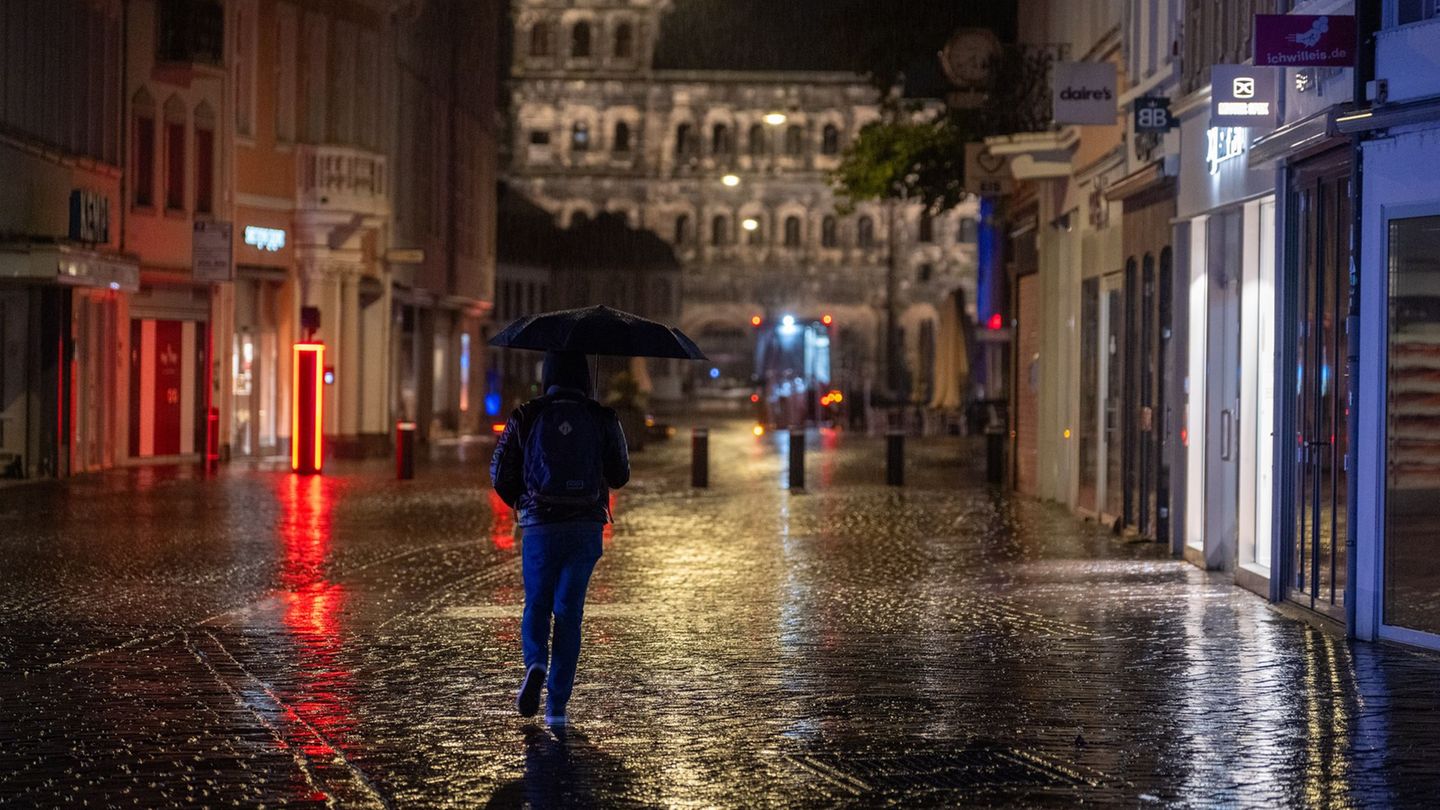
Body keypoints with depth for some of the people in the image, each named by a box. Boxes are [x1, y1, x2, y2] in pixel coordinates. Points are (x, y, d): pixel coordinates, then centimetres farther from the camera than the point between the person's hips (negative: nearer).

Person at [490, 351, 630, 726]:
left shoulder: (526, 418, -2)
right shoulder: (602, 420, 0)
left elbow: (500, 476, 1)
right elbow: (620, 476, 8)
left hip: (539, 526, 0)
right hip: (586, 528, 1)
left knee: (536, 605, 16)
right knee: (568, 611, 8)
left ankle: (536, 664, -14)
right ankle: (557, 705, 4)